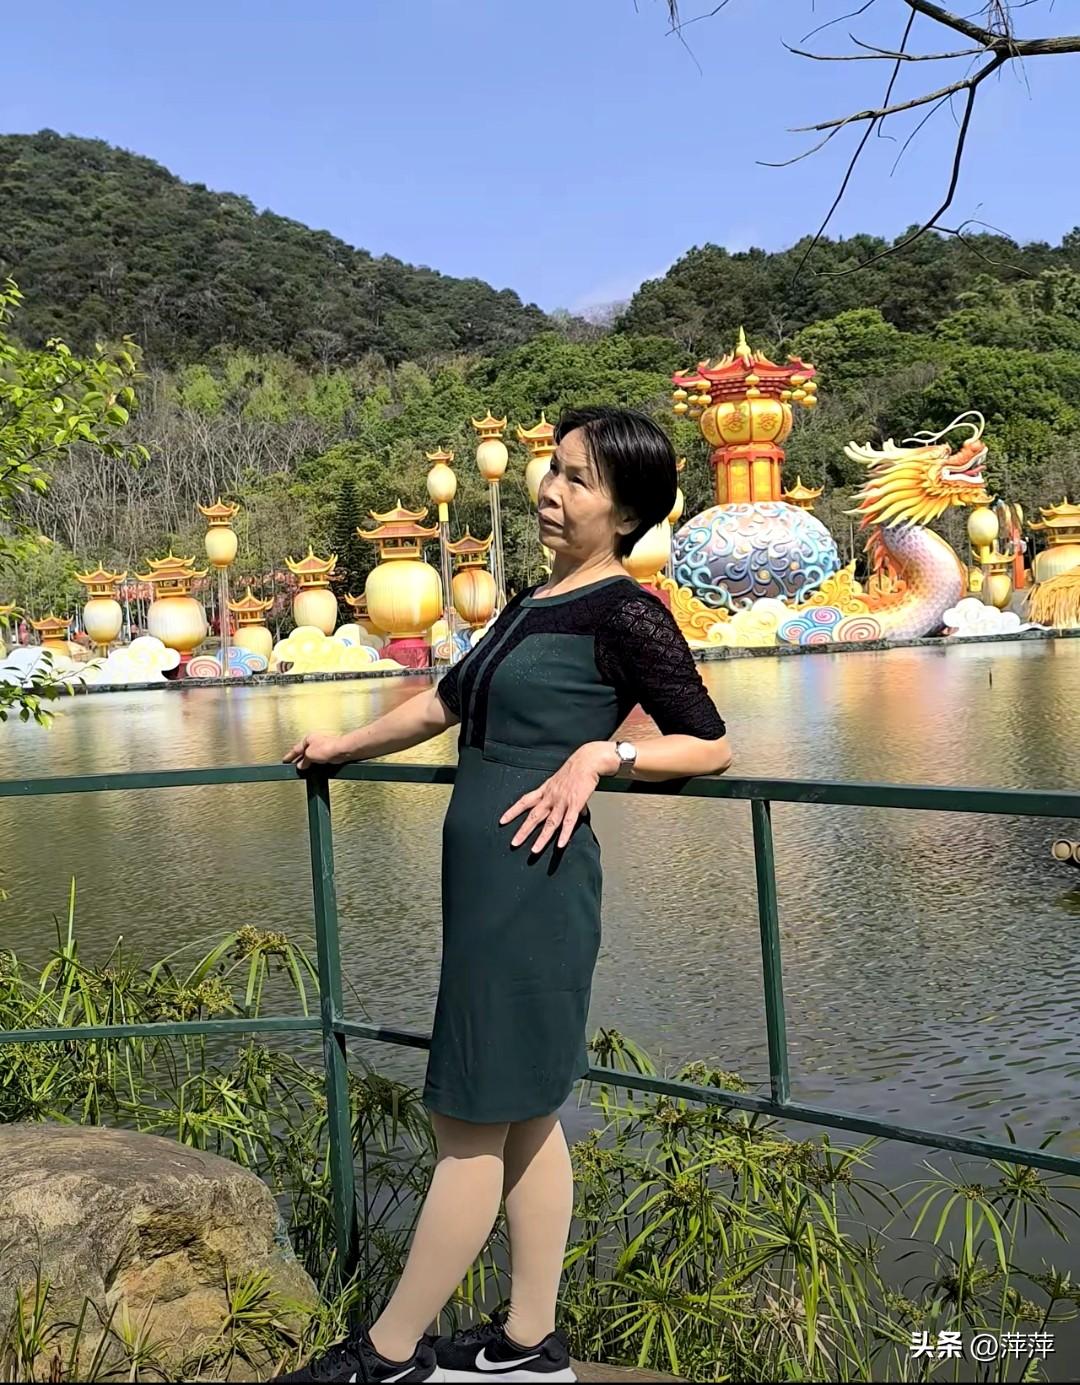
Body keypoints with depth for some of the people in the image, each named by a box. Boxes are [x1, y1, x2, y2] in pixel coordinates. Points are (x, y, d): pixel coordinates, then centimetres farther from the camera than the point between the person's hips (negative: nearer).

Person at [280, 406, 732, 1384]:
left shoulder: (624, 611, -9)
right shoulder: (534, 603, 15)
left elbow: (710, 746, -8)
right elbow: (448, 701, 27)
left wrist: (600, 755, -21)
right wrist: (347, 746, 37)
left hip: (531, 881, -9)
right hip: (486, 876, 9)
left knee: (473, 1126, 3)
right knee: (522, 1116, 14)